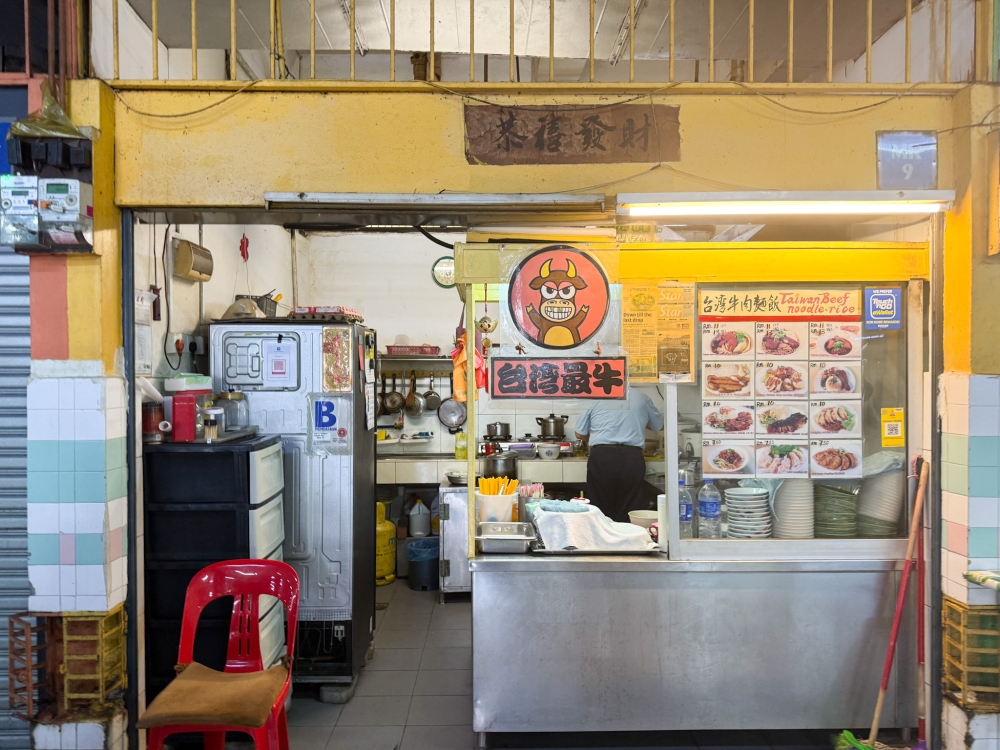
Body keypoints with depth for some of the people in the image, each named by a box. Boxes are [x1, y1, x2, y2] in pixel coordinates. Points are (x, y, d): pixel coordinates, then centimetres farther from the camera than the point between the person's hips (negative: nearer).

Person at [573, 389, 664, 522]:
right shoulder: (640, 397, 10)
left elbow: (579, 434, 10)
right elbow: (660, 425, 26)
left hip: (601, 457, -1)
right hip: (632, 458, 1)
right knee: (630, 515, 5)